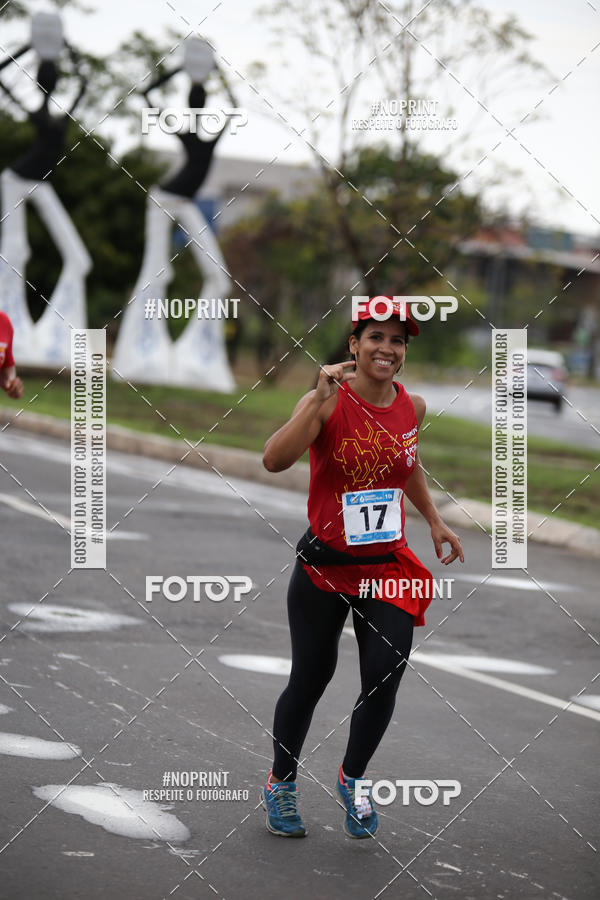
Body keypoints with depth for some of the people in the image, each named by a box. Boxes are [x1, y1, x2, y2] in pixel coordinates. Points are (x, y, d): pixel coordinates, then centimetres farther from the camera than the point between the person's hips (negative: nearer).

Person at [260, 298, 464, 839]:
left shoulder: (413, 408, 2)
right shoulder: (329, 402, -14)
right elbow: (274, 461, -30)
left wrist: (435, 522, 21)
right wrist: (322, 398, -35)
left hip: (388, 566, 4)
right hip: (324, 565, -3)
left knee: (385, 677, -8)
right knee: (310, 678, 7)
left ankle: (353, 779, 18)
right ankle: (280, 785, 29)